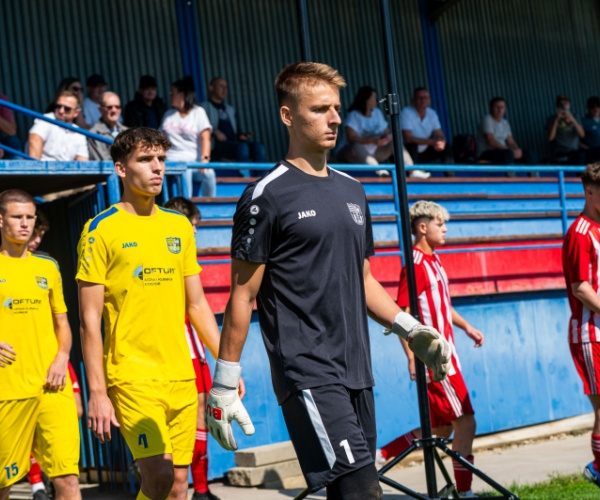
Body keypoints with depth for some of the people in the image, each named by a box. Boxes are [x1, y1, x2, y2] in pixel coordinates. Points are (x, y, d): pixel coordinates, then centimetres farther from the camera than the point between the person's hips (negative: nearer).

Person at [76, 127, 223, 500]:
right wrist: (98, 393, -11)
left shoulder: (180, 227, 11)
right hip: (132, 376, -5)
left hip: (182, 376, 5)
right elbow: (90, 319, -6)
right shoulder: (102, 229, -4)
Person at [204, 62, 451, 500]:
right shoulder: (268, 195, -5)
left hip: (356, 370, 7)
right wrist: (224, 385, -6)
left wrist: (411, 330, 12)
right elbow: (243, 294, -5)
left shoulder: (353, 191, 16)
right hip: (305, 373, -7)